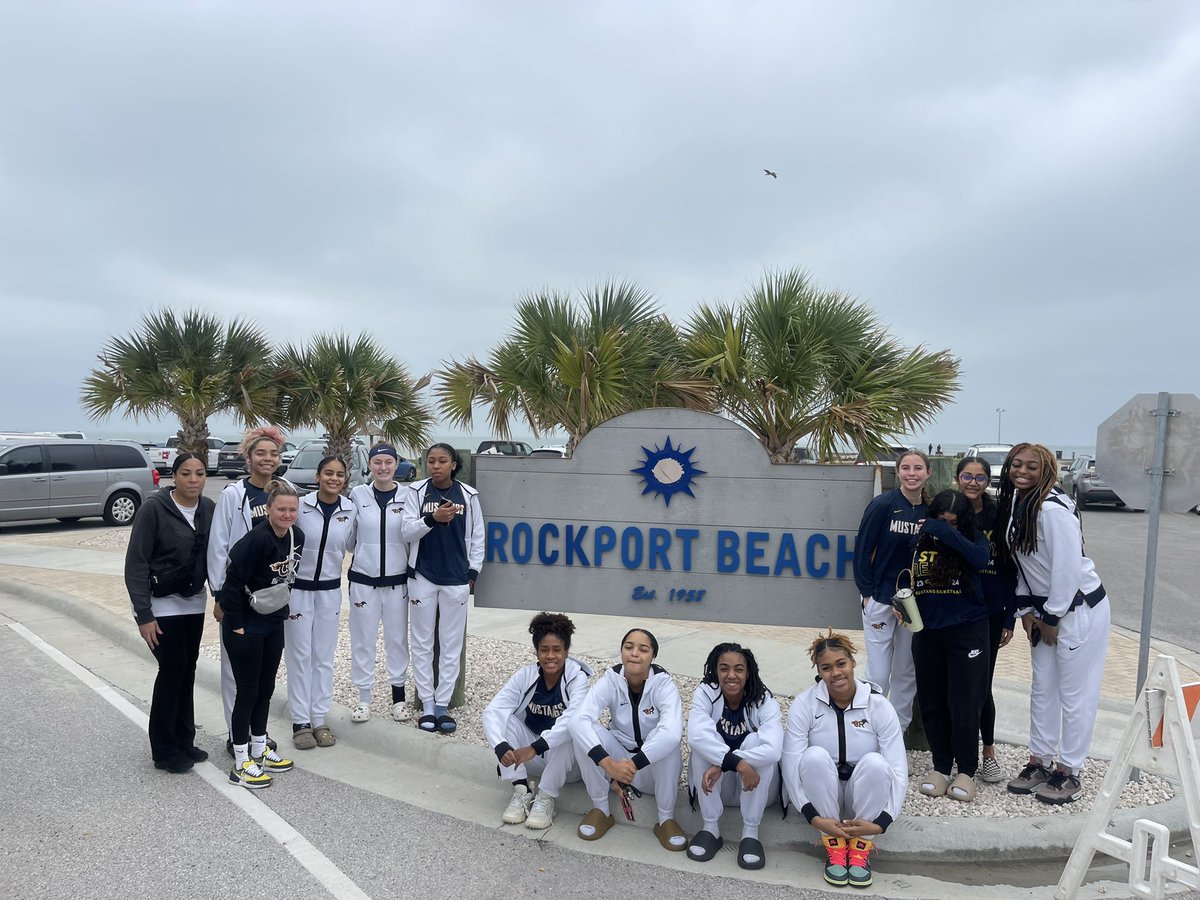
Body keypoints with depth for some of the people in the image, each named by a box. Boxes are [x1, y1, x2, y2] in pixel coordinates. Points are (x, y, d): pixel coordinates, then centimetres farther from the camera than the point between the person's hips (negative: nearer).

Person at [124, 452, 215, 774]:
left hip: (194, 603, 5)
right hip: (161, 605, -5)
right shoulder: (154, 508, -15)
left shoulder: (209, 508, -2)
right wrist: (144, 615, -17)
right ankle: (164, 750, 13)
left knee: (187, 670, 9)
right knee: (172, 670, -2)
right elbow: (136, 564, -14)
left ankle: (184, 742, 22)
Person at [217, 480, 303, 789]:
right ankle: (241, 763, 14)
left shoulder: (297, 537, -2)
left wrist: (283, 611, 11)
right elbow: (233, 582, -22)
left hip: (274, 625, 7)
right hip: (246, 628, -7)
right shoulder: (256, 539, -24)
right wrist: (236, 625, -17)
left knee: (265, 689, 16)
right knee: (247, 691, 2)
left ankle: (259, 750, 31)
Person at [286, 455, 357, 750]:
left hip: (330, 590, 3)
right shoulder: (300, 505, -13)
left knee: (324, 656, 10)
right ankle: (300, 722, 15)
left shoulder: (350, 509, -4)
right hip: (298, 588, -3)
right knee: (300, 655, 5)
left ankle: (319, 719, 21)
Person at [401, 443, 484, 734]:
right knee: (422, 643, 6)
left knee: (451, 645, 5)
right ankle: (427, 704, 16)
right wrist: (432, 518, -22)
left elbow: (477, 537, 6)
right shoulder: (416, 492, -2)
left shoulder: (468, 495, 0)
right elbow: (407, 532, -5)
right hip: (422, 577, 0)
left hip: (456, 579, 0)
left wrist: (473, 573, 1)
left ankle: (443, 704, 15)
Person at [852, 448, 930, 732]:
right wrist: (867, 593, -9)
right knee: (878, 676, -2)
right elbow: (862, 550, -7)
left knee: (906, 674, 13)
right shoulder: (883, 505, -9)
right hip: (880, 599, -4)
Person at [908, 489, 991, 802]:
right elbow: (906, 579, 13)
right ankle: (941, 766, 25)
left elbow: (980, 558, -27)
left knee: (963, 705, -1)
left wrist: (945, 532, -25)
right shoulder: (920, 541, 3)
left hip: (966, 631, -3)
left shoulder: (973, 539, -4)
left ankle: (966, 771, 18)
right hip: (927, 632, 3)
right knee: (932, 703, 10)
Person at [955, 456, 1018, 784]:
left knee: (982, 685, 7)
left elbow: (1010, 570, 2)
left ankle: (987, 752, 25)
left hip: (990, 614, 0)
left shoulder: (999, 517, -1)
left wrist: (1009, 618, 0)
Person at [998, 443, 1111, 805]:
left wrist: (1051, 618, -14)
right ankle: (1039, 762, 28)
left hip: (1079, 609, -9)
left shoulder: (1053, 510, -23)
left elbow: (1068, 569, -22)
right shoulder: (1016, 504, 3)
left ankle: (1069, 772, 16)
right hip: (1045, 610, 9)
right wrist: (1027, 610, 5)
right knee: (1042, 688, 15)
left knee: (1075, 694, 3)